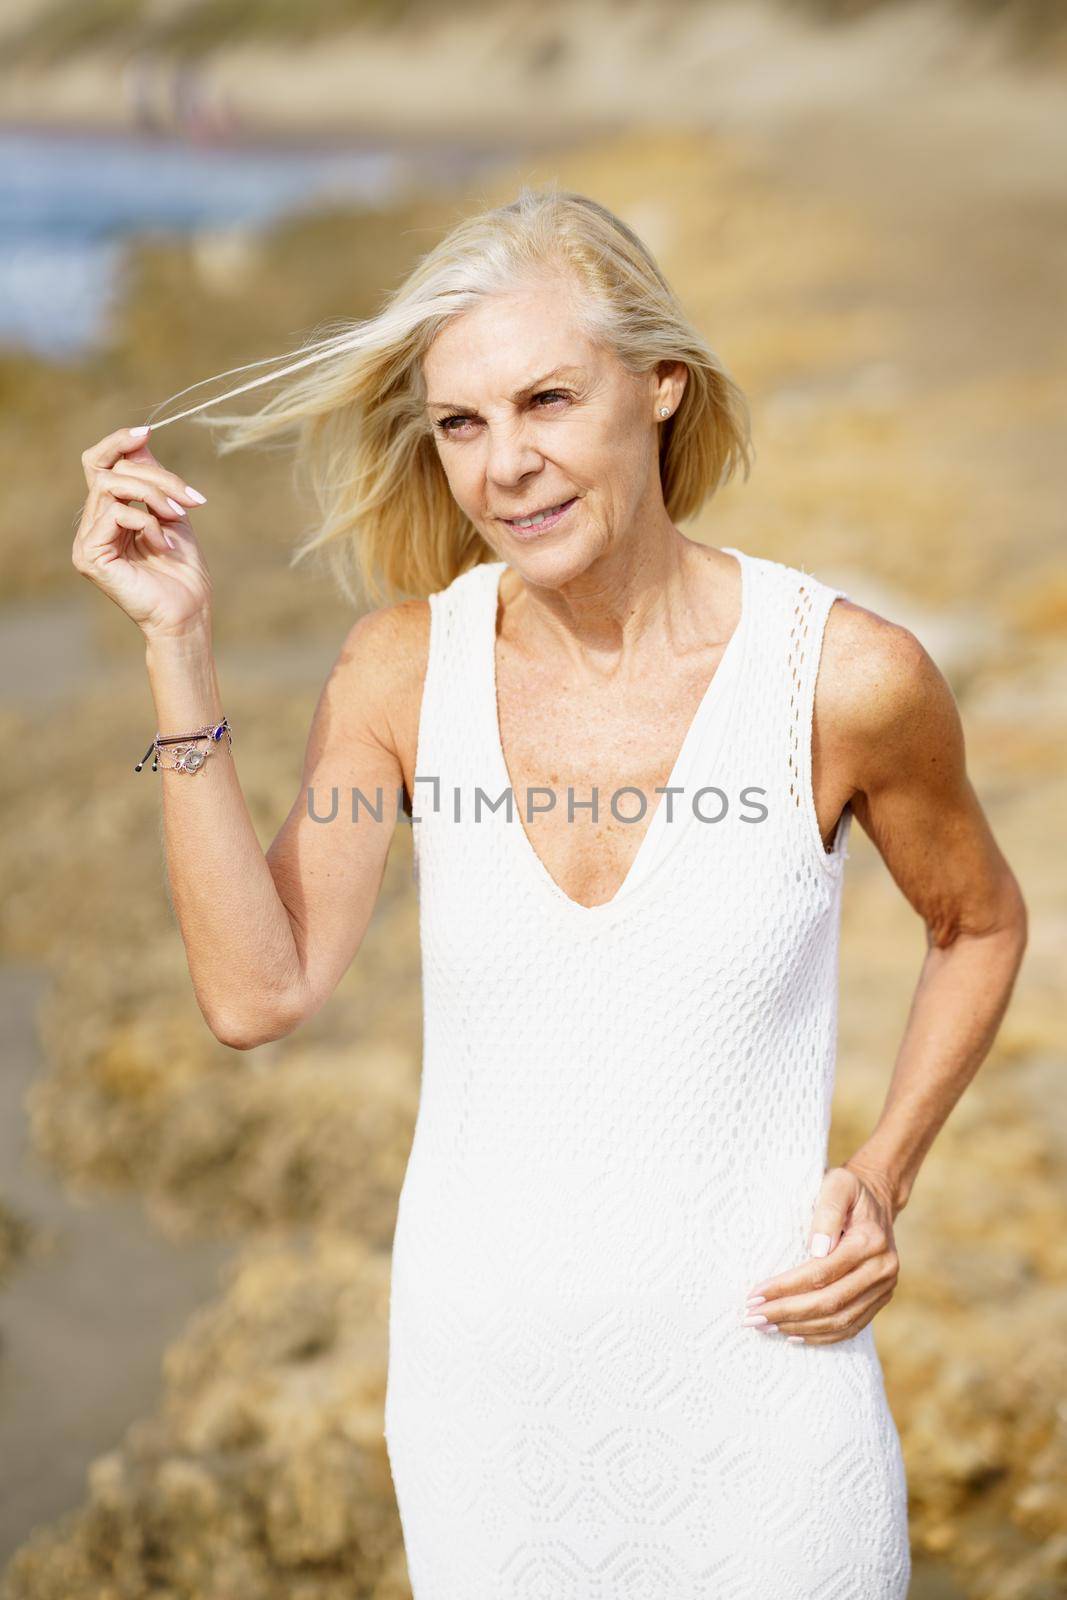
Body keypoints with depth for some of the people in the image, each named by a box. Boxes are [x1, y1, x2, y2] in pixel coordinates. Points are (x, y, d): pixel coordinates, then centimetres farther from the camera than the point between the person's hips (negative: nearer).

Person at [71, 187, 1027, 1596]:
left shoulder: (846, 674, -13)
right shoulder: (407, 670, -6)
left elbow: (980, 924, 5)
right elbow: (260, 991, -16)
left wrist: (884, 1179, -6)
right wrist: (179, 645, -17)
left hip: (751, 1375, -2)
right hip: (479, 1369, 2)